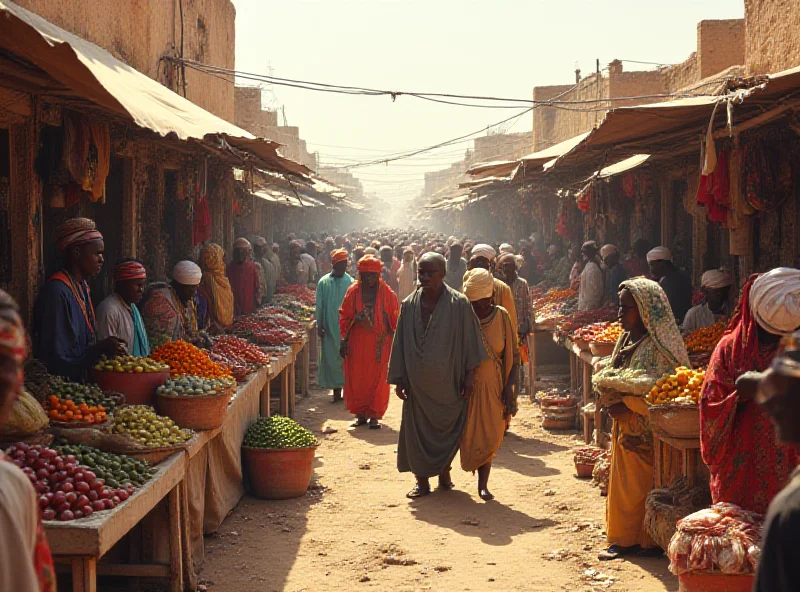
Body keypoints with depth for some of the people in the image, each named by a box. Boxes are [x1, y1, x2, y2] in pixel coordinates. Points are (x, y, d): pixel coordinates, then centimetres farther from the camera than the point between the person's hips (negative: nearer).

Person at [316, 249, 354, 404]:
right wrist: (319, 325, 0)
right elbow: (320, 306, 4)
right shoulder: (323, 282, 1)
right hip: (330, 328, 0)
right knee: (331, 358, 3)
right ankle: (336, 390, 11)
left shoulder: (350, 282, 1)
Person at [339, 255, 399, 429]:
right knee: (356, 379, 4)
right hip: (357, 343, 2)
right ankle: (360, 413, 17)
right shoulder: (353, 292, 2)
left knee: (378, 380, 0)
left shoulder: (387, 293, -2)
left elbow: (395, 317, 1)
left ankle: (375, 415, 8)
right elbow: (344, 317, 5)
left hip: (380, 344, -1)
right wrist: (344, 340, 1)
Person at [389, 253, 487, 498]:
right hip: (418, 383, 2)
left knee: (449, 427, 9)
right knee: (417, 429, 5)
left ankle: (444, 470, 30)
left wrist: (469, 376, -6)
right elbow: (400, 343, 5)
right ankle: (422, 480, 16)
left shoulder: (459, 304, -7)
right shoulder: (409, 305, 1)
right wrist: (399, 379, 2)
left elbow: (470, 341, -4)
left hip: (448, 381, -2)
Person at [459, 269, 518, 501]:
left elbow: (512, 356, 2)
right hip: (466, 386, -1)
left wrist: (509, 388, -6)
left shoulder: (501, 316, -1)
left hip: (493, 387, 1)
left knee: (491, 436, -2)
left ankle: (483, 484, 8)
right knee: (466, 436, -2)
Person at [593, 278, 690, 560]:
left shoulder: (659, 346, -16)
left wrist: (625, 405, -21)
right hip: (625, 429, 8)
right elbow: (607, 376, 15)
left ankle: (648, 540, 12)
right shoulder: (627, 339, 11)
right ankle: (624, 539, 21)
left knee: (645, 486, 0)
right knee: (624, 483, 13)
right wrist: (613, 403, -5)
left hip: (647, 432, -8)